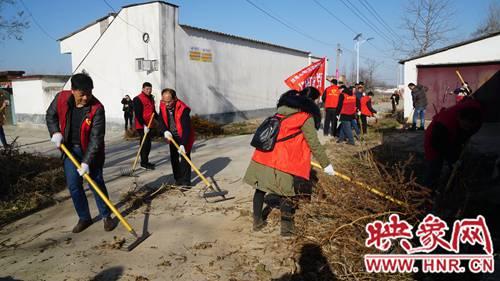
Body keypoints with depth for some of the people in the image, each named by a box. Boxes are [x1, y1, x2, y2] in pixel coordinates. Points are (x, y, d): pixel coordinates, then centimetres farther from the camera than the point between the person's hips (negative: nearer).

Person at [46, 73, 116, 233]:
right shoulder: (61, 98, -12)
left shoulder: (97, 108, -24)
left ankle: (106, 216, 18)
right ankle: (84, 218, 21)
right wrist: (55, 132, -9)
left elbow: (96, 138, -25)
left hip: (91, 151, -4)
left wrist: (87, 161, -29)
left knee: (97, 183, 2)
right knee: (73, 185, 6)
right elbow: (50, 115, 8)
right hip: (70, 149, 4)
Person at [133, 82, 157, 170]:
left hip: (149, 125, 9)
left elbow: (153, 111, 24)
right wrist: (144, 125, -24)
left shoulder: (151, 98, 15)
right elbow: (138, 114, -18)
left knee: (148, 144, 13)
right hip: (141, 126, -8)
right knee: (144, 143, -7)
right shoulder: (138, 99, -12)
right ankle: (144, 163, 0)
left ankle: (146, 161, 23)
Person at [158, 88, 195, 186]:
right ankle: (178, 179, 23)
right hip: (172, 136, 6)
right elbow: (161, 121, -6)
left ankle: (185, 181, -3)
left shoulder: (183, 109, -30)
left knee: (185, 157, -11)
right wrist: (165, 131, -27)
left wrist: (183, 144, -40)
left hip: (184, 137, -6)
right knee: (173, 158, 11)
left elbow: (186, 128, -33)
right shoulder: (163, 106, -11)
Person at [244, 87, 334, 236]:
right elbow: (314, 144, -2)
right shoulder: (305, 118, -1)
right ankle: (286, 228, 17)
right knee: (287, 193, 11)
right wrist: (326, 164, 7)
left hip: (261, 159, 6)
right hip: (281, 164, -6)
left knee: (260, 189, 19)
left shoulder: (282, 113, 19)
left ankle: (257, 222, 31)